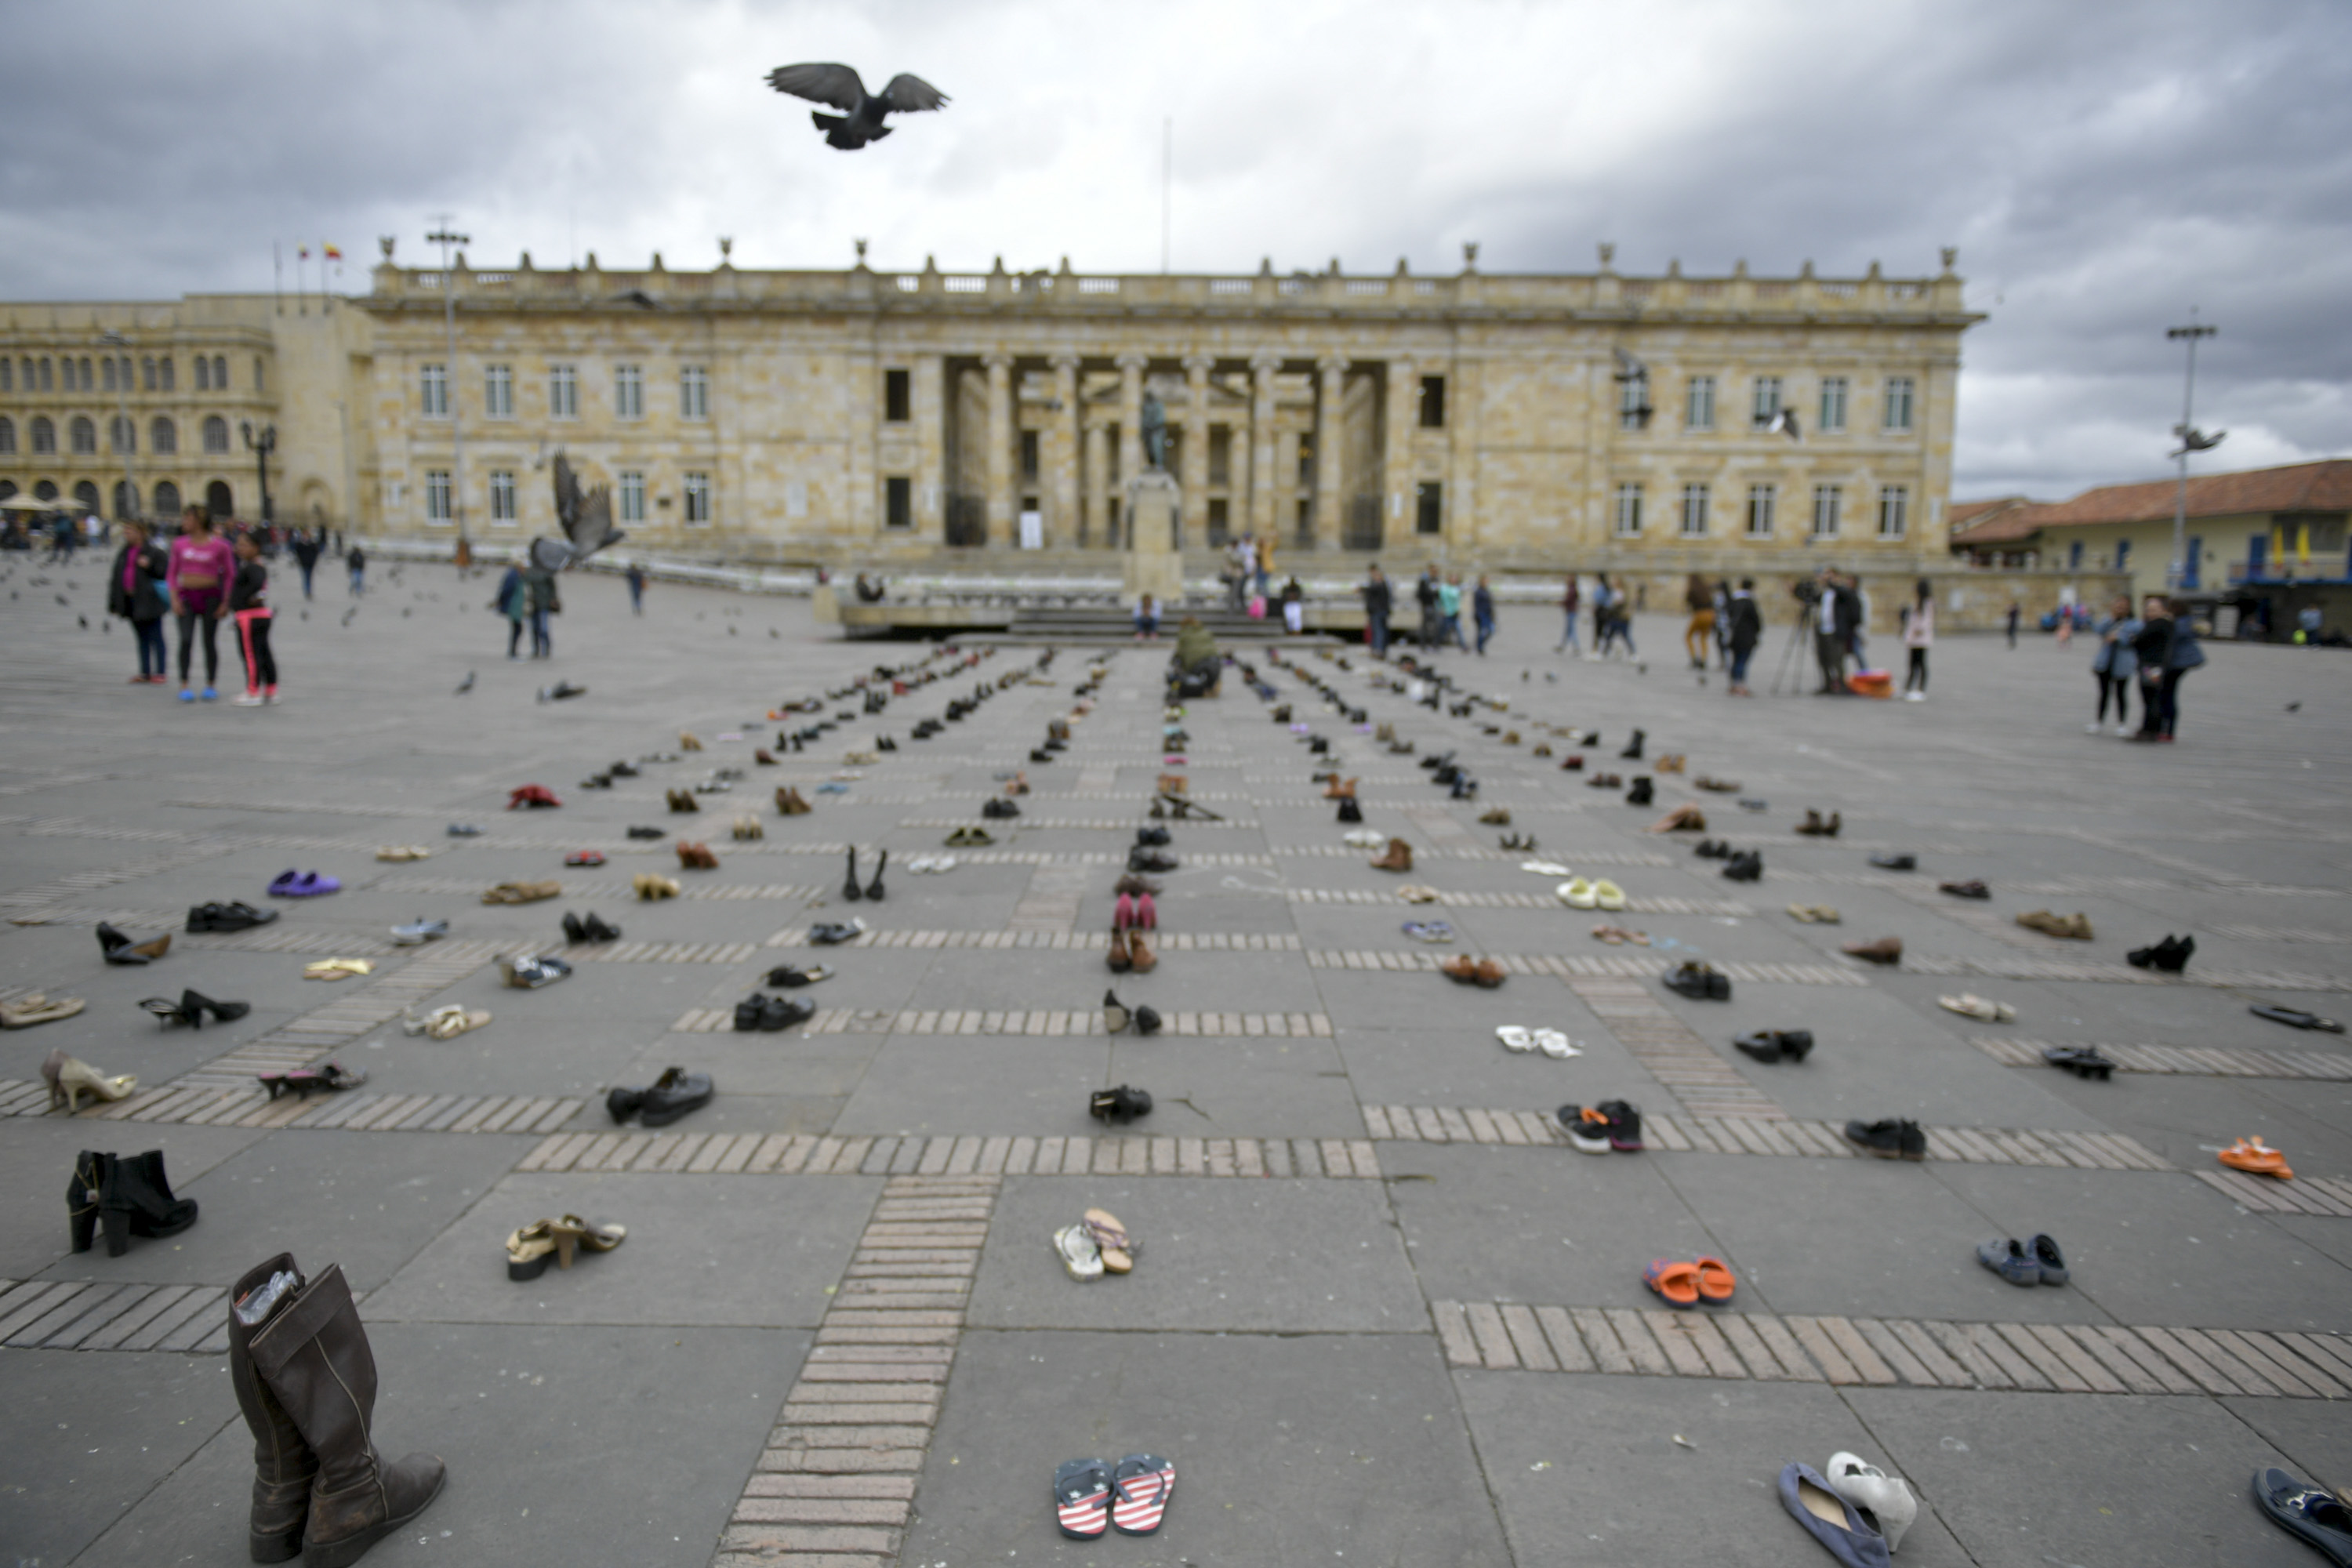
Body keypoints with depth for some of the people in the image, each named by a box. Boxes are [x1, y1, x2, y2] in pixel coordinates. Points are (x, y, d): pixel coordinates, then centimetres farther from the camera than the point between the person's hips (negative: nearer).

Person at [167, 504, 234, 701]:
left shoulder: (219, 545, -1)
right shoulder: (179, 544, 7)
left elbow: (229, 574, 2)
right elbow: (172, 573, 11)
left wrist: (225, 602, -5)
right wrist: (174, 599, -1)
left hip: (210, 596, -2)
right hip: (186, 596, 2)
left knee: (210, 642, 2)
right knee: (185, 640, -10)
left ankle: (210, 685, 11)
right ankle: (184, 685, -7)